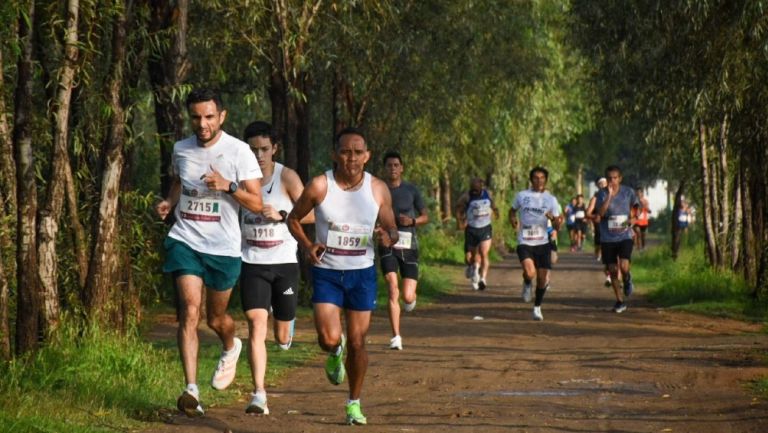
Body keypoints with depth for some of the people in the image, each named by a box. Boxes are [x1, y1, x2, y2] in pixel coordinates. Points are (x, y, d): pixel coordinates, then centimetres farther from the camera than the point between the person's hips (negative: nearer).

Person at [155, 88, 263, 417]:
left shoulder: (238, 152, -8)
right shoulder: (181, 150, 4)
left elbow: (256, 204, -8)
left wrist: (228, 186, -24)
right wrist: (169, 202, 5)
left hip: (223, 247, -2)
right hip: (185, 240, 2)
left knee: (216, 318, 14)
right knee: (190, 311, -16)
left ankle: (231, 347, 51)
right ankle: (191, 390, -21)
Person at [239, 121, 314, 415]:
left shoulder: (287, 177, -6)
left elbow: (311, 215, -5)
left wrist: (280, 215, -20)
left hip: (284, 262, 0)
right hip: (253, 263, 0)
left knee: (282, 338, 10)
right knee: (256, 325, -18)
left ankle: (286, 324, 49)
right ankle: (259, 394, -18)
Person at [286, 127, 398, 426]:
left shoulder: (378, 189, -5)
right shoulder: (319, 186, -10)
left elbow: (392, 230, 6)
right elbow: (293, 218, 4)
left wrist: (388, 238, -19)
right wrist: (307, 245, -14)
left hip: (362, 272, 1)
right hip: (326, 272, -1)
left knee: (357, 342, 3)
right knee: (329, 339, -14)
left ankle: (355, 402, 24)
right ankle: (335, 353, 25)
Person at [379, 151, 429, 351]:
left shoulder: (411, 190, 4)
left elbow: (425, 217, 10)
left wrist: (412, 221, -10)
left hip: (409, 247, 0)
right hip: (388, 246, 0)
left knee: (408, 297, -5)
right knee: (393, 290, -20)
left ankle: (411, 297, 35)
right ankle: (396, 337, -16)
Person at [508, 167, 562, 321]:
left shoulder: (551, 199, 2)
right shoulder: (522, 195, 2)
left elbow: (556, 227, 2)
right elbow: (512, 210, 20)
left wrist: (554, 220, -22)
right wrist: (513, 220, -2)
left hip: (542, 243, 2)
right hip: (525, 243, -2)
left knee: (542, 278, 2)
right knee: (530, 273, -24)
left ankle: (537, 307, 23)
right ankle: (527, 284, 12)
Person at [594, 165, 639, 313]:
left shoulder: (628, 192, -1)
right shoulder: (602, 194, -5)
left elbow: (636, 206, 16)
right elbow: (601, 212, -20)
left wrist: (633, 219, -2)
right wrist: (609, 195, -28)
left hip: (625, 236, -1)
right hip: (607, 238, 1)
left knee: (624, 267, -20)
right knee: (613, 270, 5)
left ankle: (627, 279, 17)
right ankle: (619, 301, 19)